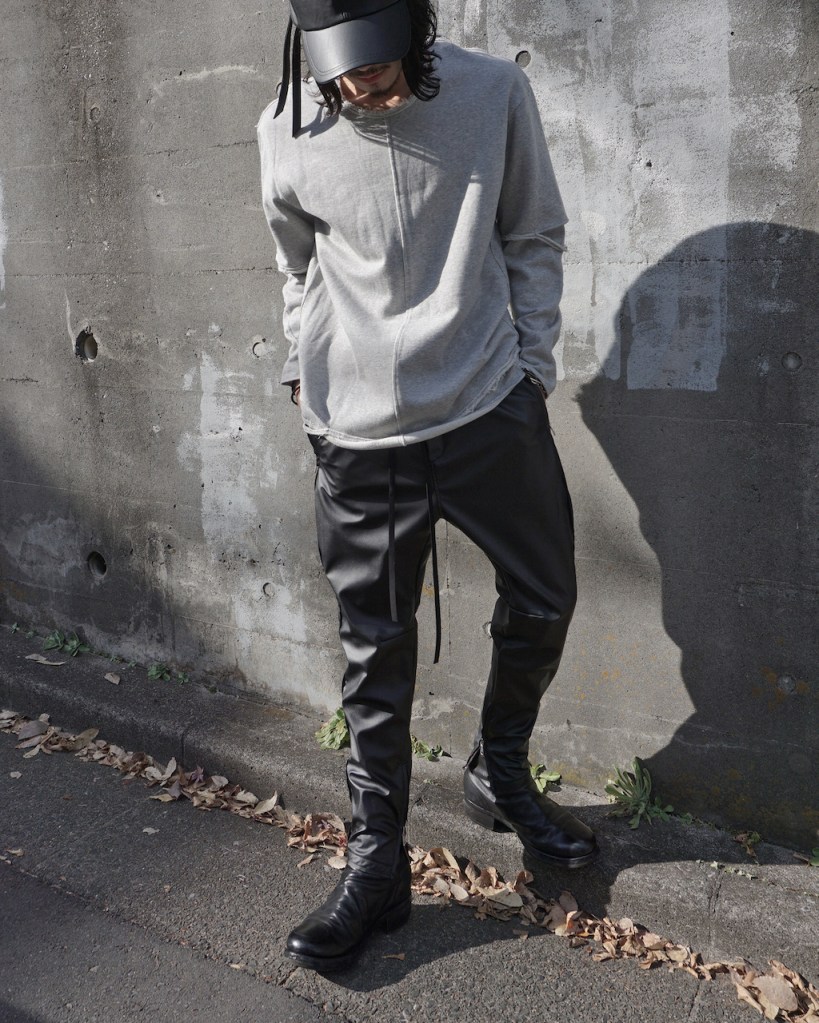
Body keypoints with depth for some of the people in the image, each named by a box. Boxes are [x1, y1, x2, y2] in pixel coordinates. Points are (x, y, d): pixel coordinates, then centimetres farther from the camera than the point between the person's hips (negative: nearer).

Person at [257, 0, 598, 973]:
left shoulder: (494, 93, -4)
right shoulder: (291, 134, -4)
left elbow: (534, 237, 6)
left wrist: (533, 364, 4)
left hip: (492, 407, 2)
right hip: (360, 430, -1)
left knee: (543, 598, 12)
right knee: (376, 648, 5)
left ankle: (499, 775, 38)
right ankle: (376, 863, 20)